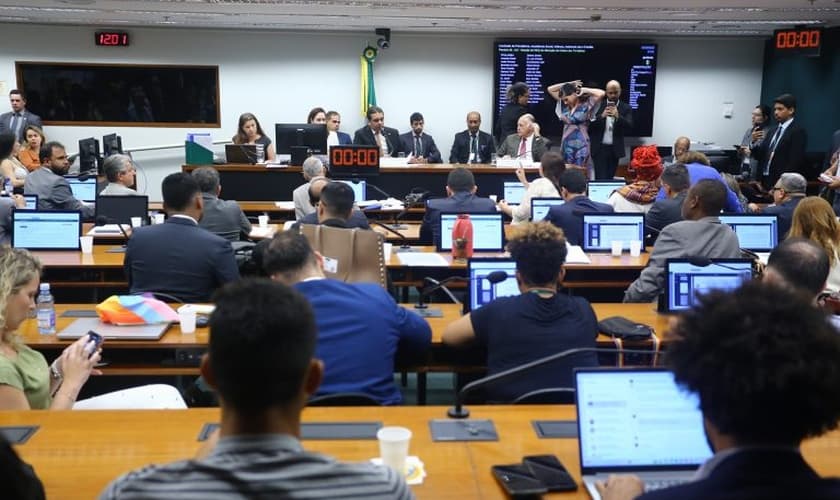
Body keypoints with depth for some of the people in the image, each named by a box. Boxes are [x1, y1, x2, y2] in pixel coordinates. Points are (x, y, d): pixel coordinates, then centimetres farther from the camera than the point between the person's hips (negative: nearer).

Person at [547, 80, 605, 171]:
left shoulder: (586, 105, -5)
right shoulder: (564, 106, 10)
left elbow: (601, 93, -18)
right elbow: (550, 89, 14)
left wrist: (584, 90, -5)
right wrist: (567, 84, 5)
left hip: (581, 146, -6)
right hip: (566, 145, 6)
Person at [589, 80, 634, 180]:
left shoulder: (626, 108, 3)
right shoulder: (598, 105, 1)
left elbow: (630, 128, -9)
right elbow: (589, 125, -6)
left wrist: (618, 117, -24)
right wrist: (602, 116, -21)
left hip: (615, 149, 2)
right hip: (599, 148, -1)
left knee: (610, 178, 7)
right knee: (601, 178, -7)